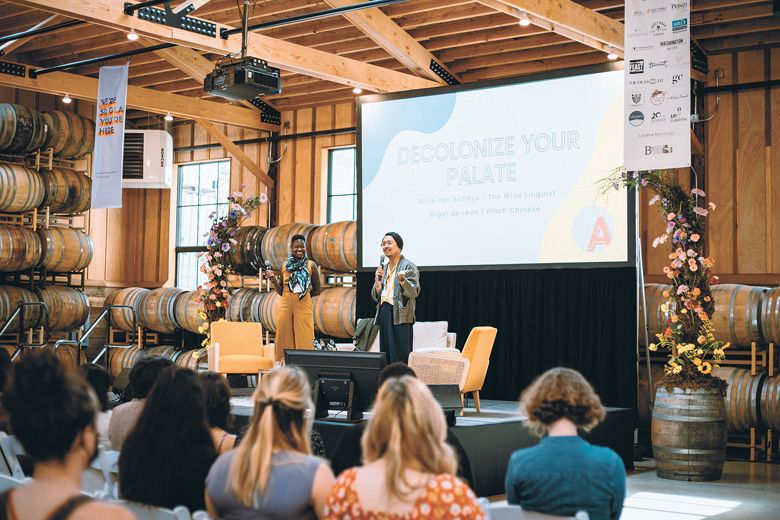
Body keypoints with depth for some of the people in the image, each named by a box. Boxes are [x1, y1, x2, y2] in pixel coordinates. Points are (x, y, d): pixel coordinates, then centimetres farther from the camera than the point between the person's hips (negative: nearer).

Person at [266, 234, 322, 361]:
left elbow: (316, 291, 6)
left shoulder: (311, 266, 0)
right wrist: (274, 280, -3)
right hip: (285, 307, 3)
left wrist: (303, 294, -1)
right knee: (284, 340, 3)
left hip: (303, 308, -3)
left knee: (304, 341, -2)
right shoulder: (285, 266, 8)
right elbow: (281, 292, 11)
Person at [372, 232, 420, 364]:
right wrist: (378, 280, 0)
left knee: (400, 356, -10)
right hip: (384, 314, 7)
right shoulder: (384, 268, 17)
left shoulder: (408, 266, -3)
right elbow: (376, 296, 17)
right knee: (386, 355, 7)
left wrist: (402, 280, -29)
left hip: (400, 315, -7)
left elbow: (414, 292, -13)